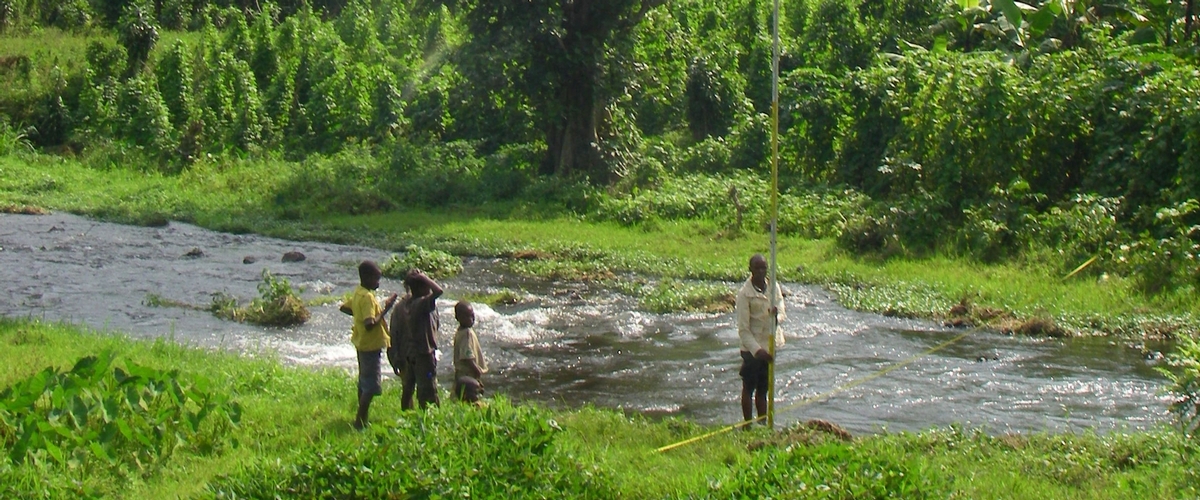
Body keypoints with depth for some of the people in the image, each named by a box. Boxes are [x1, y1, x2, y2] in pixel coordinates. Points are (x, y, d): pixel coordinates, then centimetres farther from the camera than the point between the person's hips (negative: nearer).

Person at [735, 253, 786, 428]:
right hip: (752, 348, -5)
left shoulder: (774, 287, 2)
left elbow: (782, 313, 2)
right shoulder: (745, 294, -15)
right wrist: (757, 350, -27)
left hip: (770, 345, 5)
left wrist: (777, 315, -24)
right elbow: (743, 330, -17)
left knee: (763, 389, 15)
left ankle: (763, 424, 22)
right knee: (748, 388, 6)